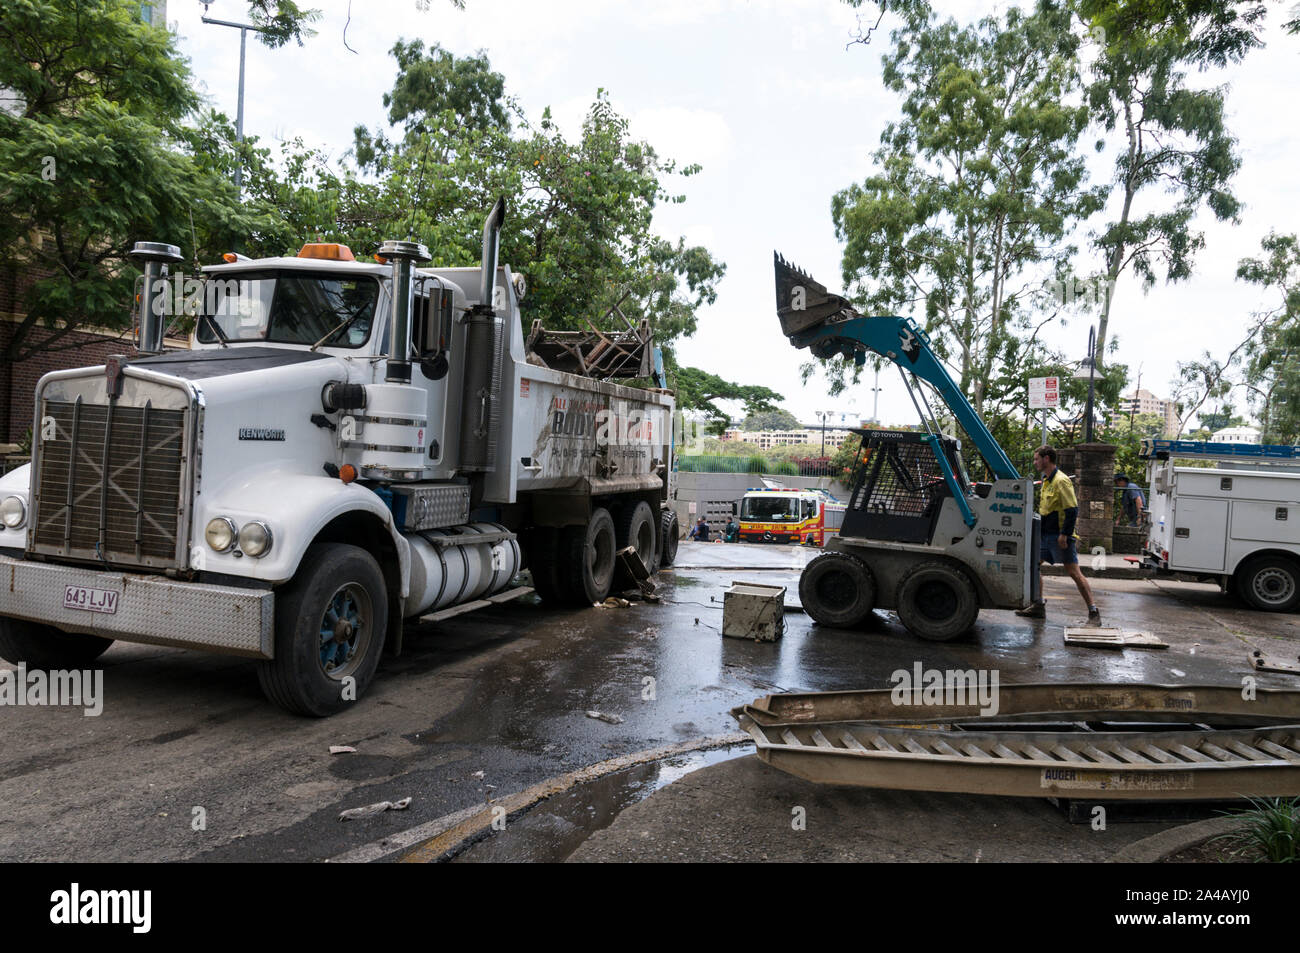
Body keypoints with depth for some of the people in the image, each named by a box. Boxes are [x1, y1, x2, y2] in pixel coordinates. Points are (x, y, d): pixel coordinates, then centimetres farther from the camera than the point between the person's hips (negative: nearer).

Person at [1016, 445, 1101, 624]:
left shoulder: (1061, 481, -14)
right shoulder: (1046, 481, 15)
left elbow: (1072, 510, -19)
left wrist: (1064, 534, -22)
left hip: (1059, 536, -9)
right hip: (1045, 535, 9)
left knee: (1074, 573, -7)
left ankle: (1093, 612, -1)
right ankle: (1038, 606, 18)